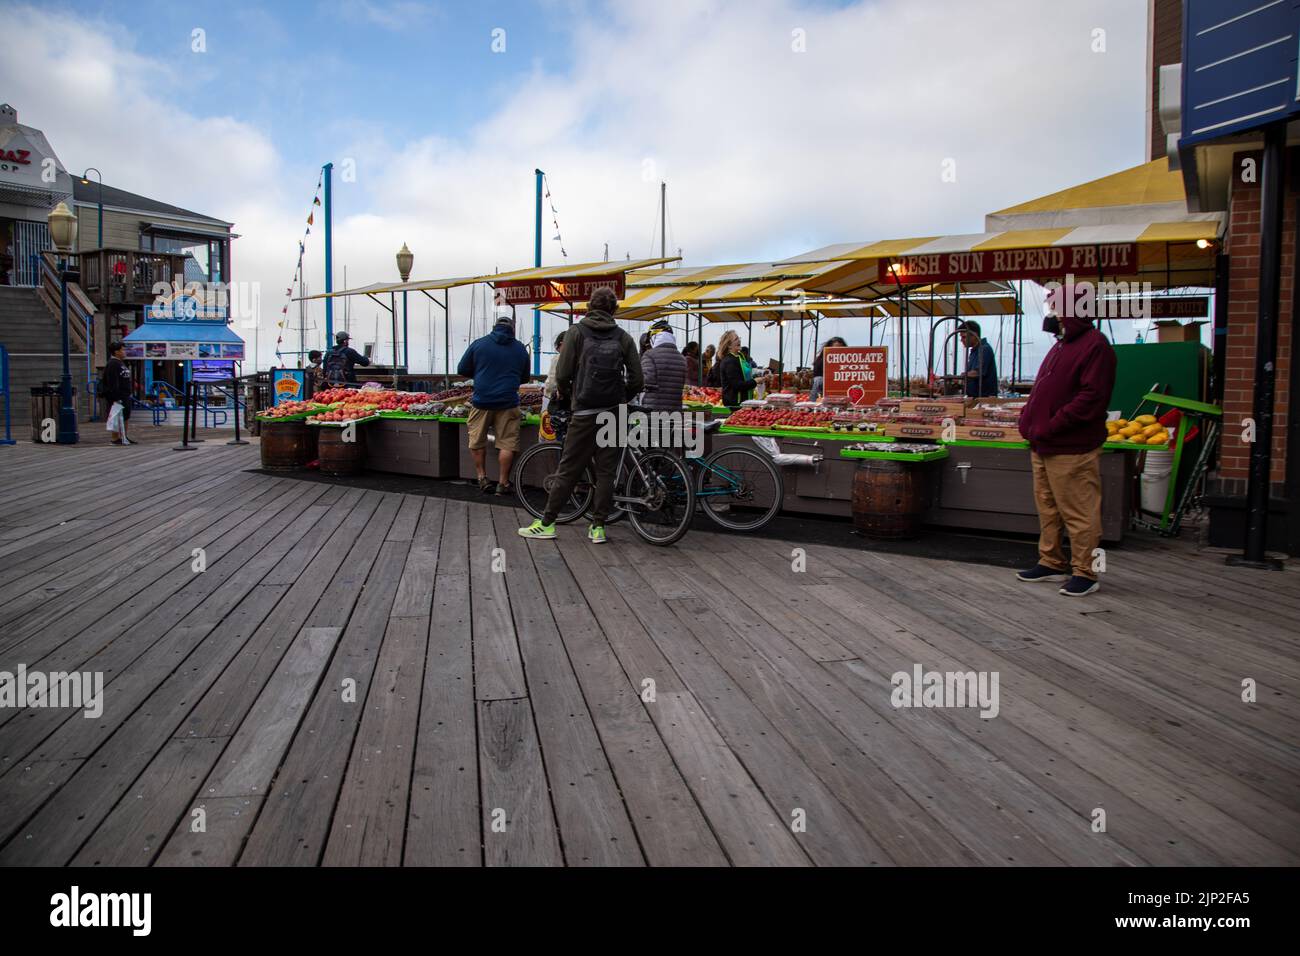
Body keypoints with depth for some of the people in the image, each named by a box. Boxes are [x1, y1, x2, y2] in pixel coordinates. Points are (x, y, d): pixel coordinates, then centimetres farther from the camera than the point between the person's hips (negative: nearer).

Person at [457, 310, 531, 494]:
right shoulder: (521, 349, 5)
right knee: (507, 444, 6)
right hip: (507, 403, 0)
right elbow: (524, 378, 17)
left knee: (477, 442, 15)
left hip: (481, 402, 0)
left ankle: (482, 478, 17)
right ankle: (503, 483, 8)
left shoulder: (478, 344, 0)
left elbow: (462, 371, 6)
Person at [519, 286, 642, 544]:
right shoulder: (623, 337, 5)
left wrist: (567, 394, 13)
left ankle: (547, 523, 8)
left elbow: (562, 374, -7)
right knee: (606, 472, 7)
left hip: (584, 413, -2)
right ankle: (598, 527, 8)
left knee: (568, 470, 3)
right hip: (614, 414, 2)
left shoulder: (577, 332, -1)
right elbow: (636, 380, 1)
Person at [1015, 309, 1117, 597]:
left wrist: (1051, 427, -21)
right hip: (1043, 448, 10)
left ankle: (1085, 573, 6)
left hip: (1072, 451, -10)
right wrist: (1028, 420, 9)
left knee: (1079, 514, -2)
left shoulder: (1095, 346, -12)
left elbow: (1092, 397, -21)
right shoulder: (1061, 346, 19)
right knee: (1048, 508, 16)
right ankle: (1051, 563, 27)